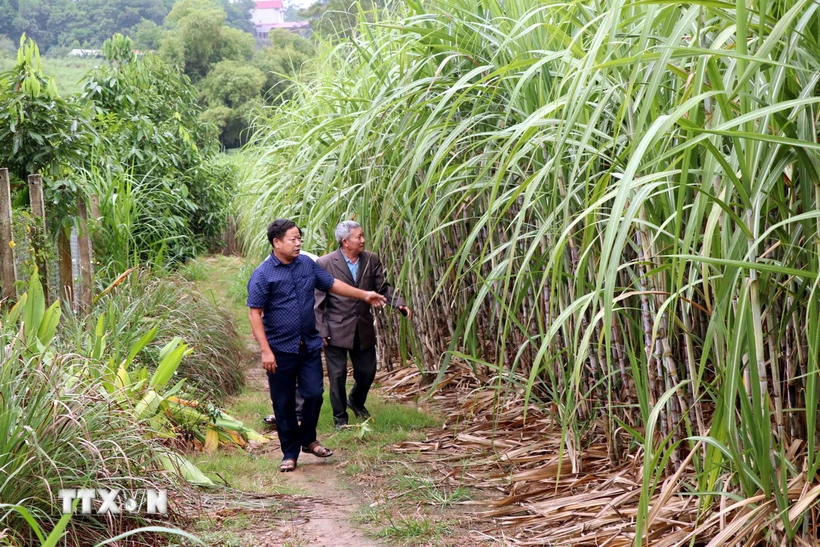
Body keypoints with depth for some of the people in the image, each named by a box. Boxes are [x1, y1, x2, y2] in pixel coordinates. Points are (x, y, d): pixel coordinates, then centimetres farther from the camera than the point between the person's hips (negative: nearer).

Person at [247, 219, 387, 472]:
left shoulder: (307, 264, 4)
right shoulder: (263, 275, -12)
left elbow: (332, 284, 17)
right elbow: (254, 314, -13)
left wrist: (364, 295, 15)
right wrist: (265, 350, -18)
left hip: (309, 345, 4)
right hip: (280, 349, -4)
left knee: (314, 394, 4)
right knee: (284, 403, 5)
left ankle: (308, 440, 27)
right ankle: (290, 453, 17)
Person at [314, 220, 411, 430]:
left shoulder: (372, 260, -1)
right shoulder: (325, 263, -12)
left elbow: (383, 287, 4)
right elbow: (318, 301, -8)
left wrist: (400, 304, -14)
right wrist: (322, 332, -11)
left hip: (363, 329, 4)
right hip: (336, 330, -4)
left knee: (367, 372, 12)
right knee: (338, 375, 4)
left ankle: (356, 402, 42)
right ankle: (340, 417, 23)